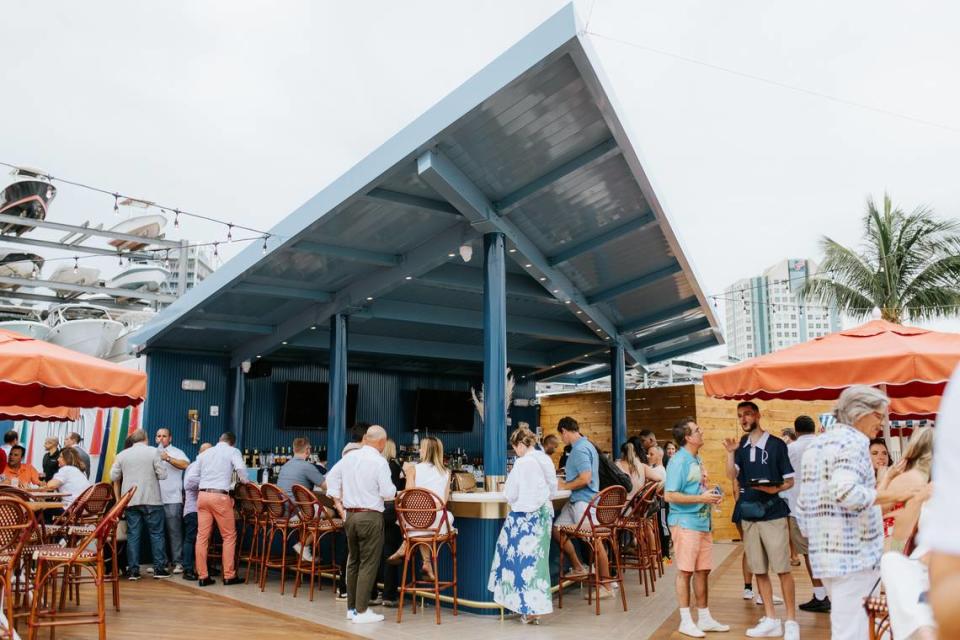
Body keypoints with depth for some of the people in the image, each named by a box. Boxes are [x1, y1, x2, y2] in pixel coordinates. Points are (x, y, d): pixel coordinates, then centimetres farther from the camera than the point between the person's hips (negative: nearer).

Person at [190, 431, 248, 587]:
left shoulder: (204, 453, 19)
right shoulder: (233, 451, 4)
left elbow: (194, 478, 17)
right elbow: (240, 469, -14)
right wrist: (245, 482, 3)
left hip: (202, 495, 5)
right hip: (220, 496, -5)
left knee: (202, 536, 6)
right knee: (229, 536, 5)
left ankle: (202, 576, 8)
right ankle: (229, 575, 7)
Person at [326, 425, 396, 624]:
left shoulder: (349, 457, 6)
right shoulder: (379, 462, -14)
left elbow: (331, 477, 17)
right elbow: (388, 492, -15)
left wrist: (338, 500, 20)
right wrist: (394, 490, 6)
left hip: (351, 515, 7)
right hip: (371, 516, -7)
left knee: (353, 561, 16)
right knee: (369, 563, 0)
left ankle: (351, 608, 23)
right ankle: (361, 611, 2)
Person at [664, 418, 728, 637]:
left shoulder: (697, 460, 12)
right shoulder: (679, 461, -15)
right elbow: (669, 495, -21)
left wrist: (711, 497, 4)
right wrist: (701, 499, -20)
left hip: (703, 522, 8)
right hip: (685, 523, -8)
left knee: (703, 570, 13)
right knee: (685, 571, 0)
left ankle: (704, 618, 23)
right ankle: (686, 621, 9)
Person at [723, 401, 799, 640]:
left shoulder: (776, 444, -3)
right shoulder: (741, 446, 9)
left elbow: (790, 480, -1)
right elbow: (732, 475, -1)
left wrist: (776, 489, -20)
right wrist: (730, 453, -14)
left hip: (773, 512, -5)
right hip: (748, 513, 5)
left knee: (782, 569, -3)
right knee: (759, 570, 9)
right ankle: (771, 620, 18)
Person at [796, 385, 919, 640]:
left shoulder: (815, 445, 15)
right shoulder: (854, 442, -10)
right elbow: (847, 492, -26)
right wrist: (895, 495, -18)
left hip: (823, 553, 9)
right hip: (854, 553, -8)